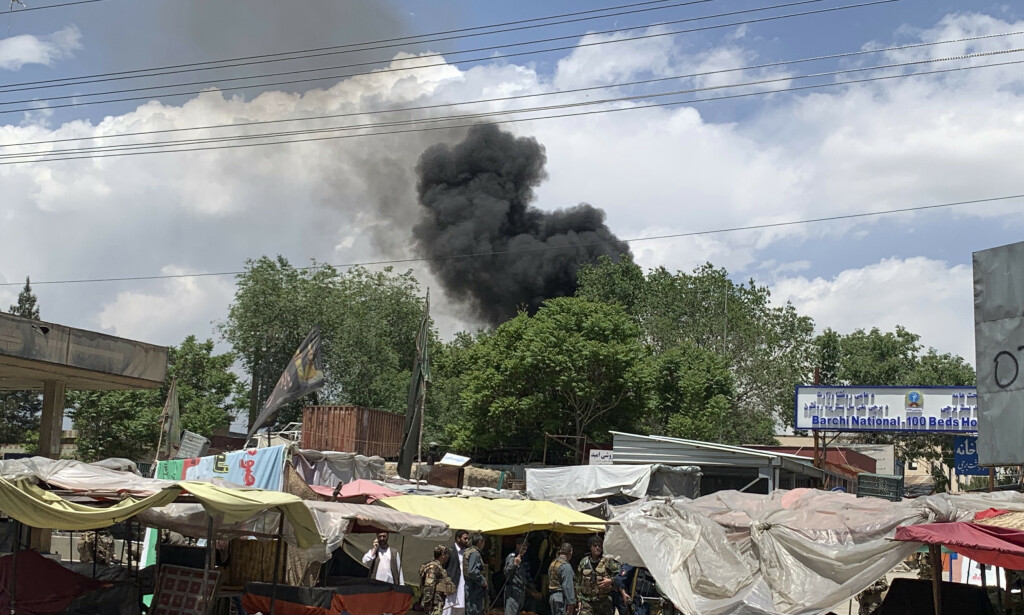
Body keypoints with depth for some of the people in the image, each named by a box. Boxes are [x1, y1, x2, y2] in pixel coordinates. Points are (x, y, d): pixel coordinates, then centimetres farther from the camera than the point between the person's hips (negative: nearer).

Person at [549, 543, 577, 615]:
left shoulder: (553, 564, 14)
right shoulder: (566, 566, -14)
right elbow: (568, 586, -18)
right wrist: (571, 603, -17)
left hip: (552, 597, 9)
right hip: (562, 598, -9)